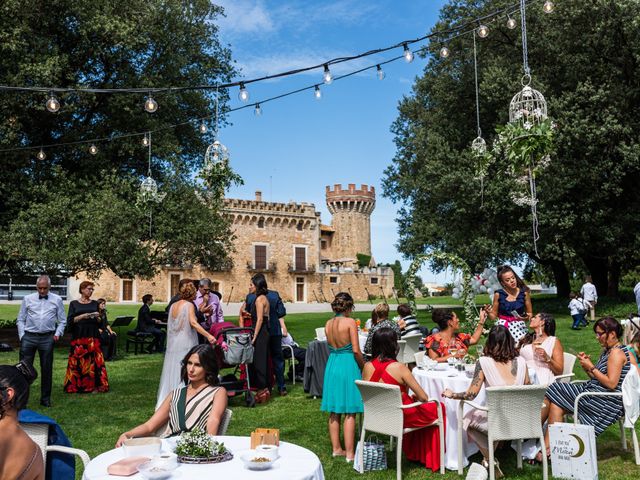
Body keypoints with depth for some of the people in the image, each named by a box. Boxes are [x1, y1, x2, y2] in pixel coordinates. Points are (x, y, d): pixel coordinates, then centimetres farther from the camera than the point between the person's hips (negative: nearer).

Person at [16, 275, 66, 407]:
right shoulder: (28, 299, 6)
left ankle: (45, 398, 18)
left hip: (47, 338, 0)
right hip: (29, 337, 0)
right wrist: (22, 336, -1)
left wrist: (58, 334, -4)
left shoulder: (57, 300, 5)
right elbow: (20, 319, 8)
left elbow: (62, 320, 8)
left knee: (47, 369, 7)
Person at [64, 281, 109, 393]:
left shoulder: (94, 303, 13)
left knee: (94, 360, -5)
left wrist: (97, 318, -5)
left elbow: (100, 322, 15)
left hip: (93, 336, 2)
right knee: (78, 361, -4)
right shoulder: (74, 304, 6)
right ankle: (76, 386, 6)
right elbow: (69, 321, -2)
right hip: (78, 336, -2)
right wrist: (82, 316, -13)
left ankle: (94, 385, -1)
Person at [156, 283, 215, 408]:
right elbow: (193, 322, -22)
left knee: (172, 372, 13)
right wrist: (208, 335, -28)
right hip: (186, 344, -6)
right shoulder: (189, 305, -9)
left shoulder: (173, 306, 10)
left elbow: (170, 325, 15)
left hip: (172, 344, 7)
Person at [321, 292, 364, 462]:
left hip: (332, 364, 6)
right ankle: (349, 452, 6)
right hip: (348, 365, -6)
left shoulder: (328, 324, 4)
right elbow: (356, 350, -13)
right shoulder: (350, 322, -12)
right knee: (350, 412, 2)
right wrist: (364, 366, 0)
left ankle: (336, 448, 22)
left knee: (334, 411, 14)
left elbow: (331, 345, 11)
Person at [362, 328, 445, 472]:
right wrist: (415, 396, 4)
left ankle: (414, 454, 43)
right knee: (438, 407, 19)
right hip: (401, 417, -5)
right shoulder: (399, 368, -25)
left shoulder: (367, 367, -10)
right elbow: (424, 397, -20)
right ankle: (432, 459, 35)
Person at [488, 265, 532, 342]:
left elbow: (530, 314, 9)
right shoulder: (498, 294, -2)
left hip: (519, 327, 0)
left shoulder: (524, 293, -1)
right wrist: (489, 312, -14)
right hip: (502, 328, 0)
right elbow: (494, 316, 6)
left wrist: (527, 317, -12)